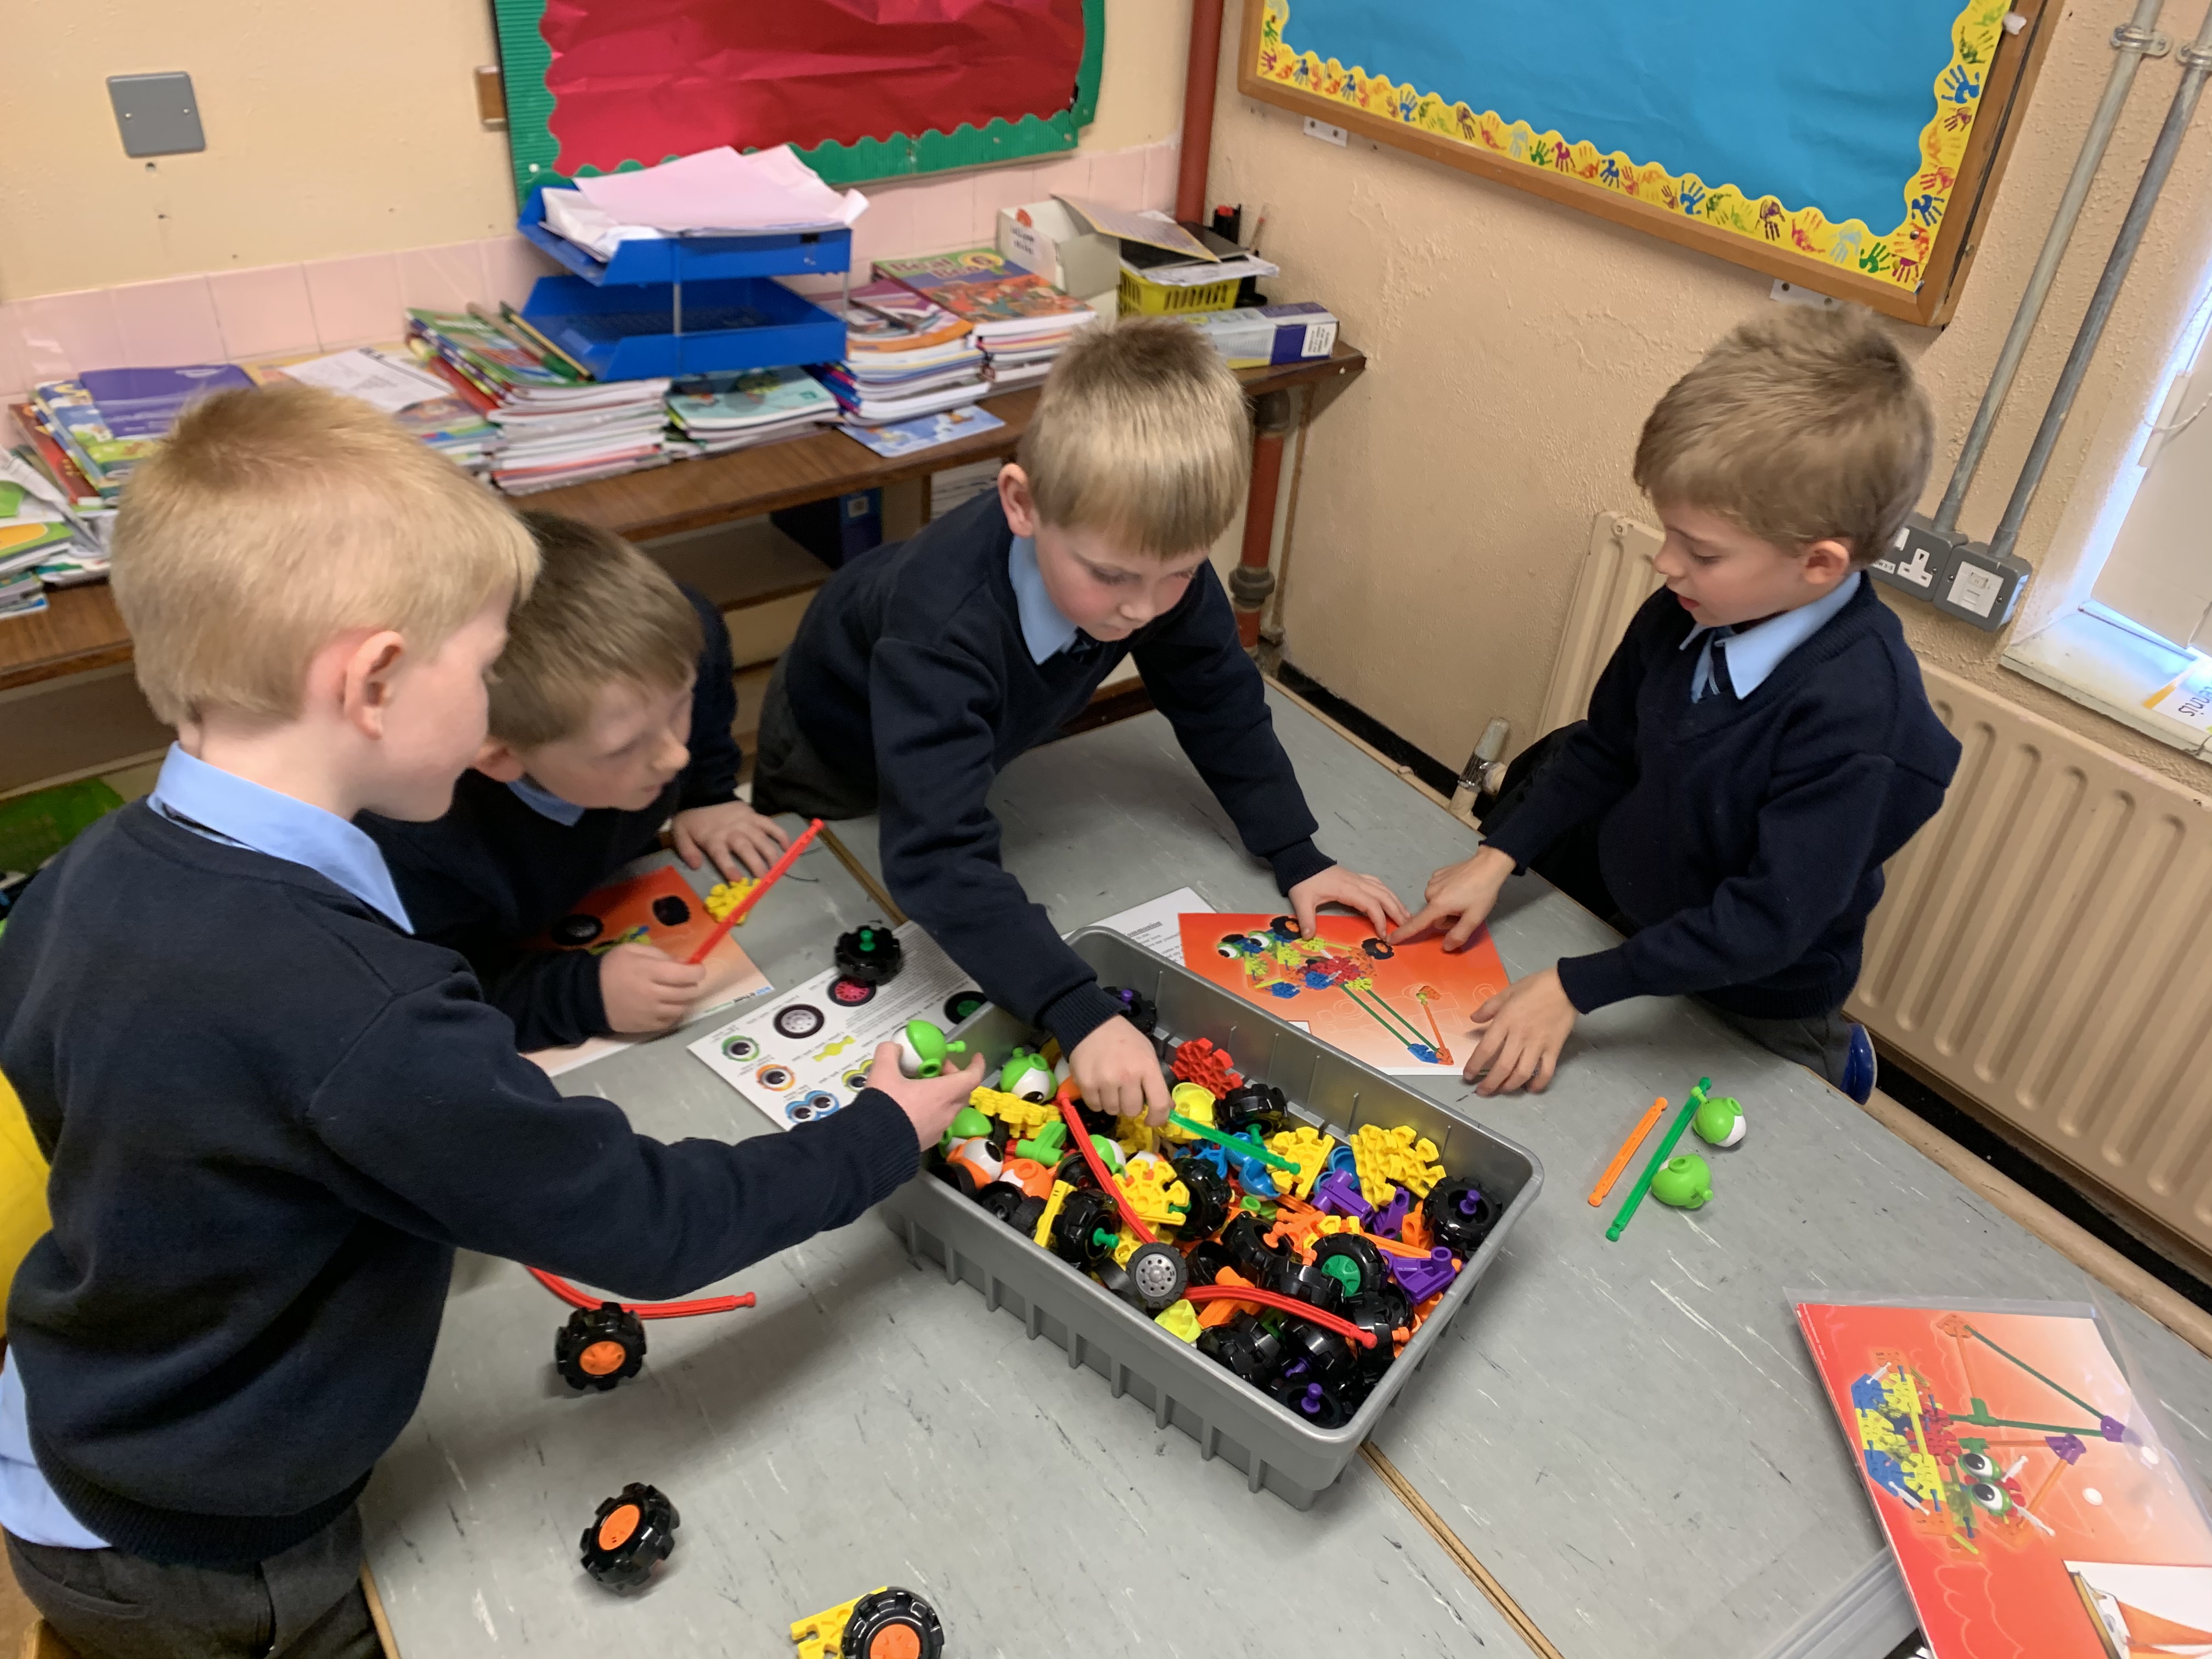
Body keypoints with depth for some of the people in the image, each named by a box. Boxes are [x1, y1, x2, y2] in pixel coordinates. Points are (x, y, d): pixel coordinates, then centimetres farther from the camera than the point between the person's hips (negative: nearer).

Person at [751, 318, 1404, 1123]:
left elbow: (1220, 704, -15)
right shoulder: (946, 620, -50)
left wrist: (1297, 858, -18)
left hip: (968, 743, 5)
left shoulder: (1156, 554, -32)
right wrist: (1080, 1016, -62)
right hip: (834, 764, -4)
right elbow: (939, 857, -55)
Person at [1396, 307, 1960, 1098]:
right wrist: (1498, 857, -10)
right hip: (1617, 908, 5)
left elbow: (1772, 918, -31)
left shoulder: (1857, 713, -34)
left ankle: (1832, 1062, 34)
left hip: (1750, 1005, -5)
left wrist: (1577, 988, -30)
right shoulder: (1694, 610, -16)